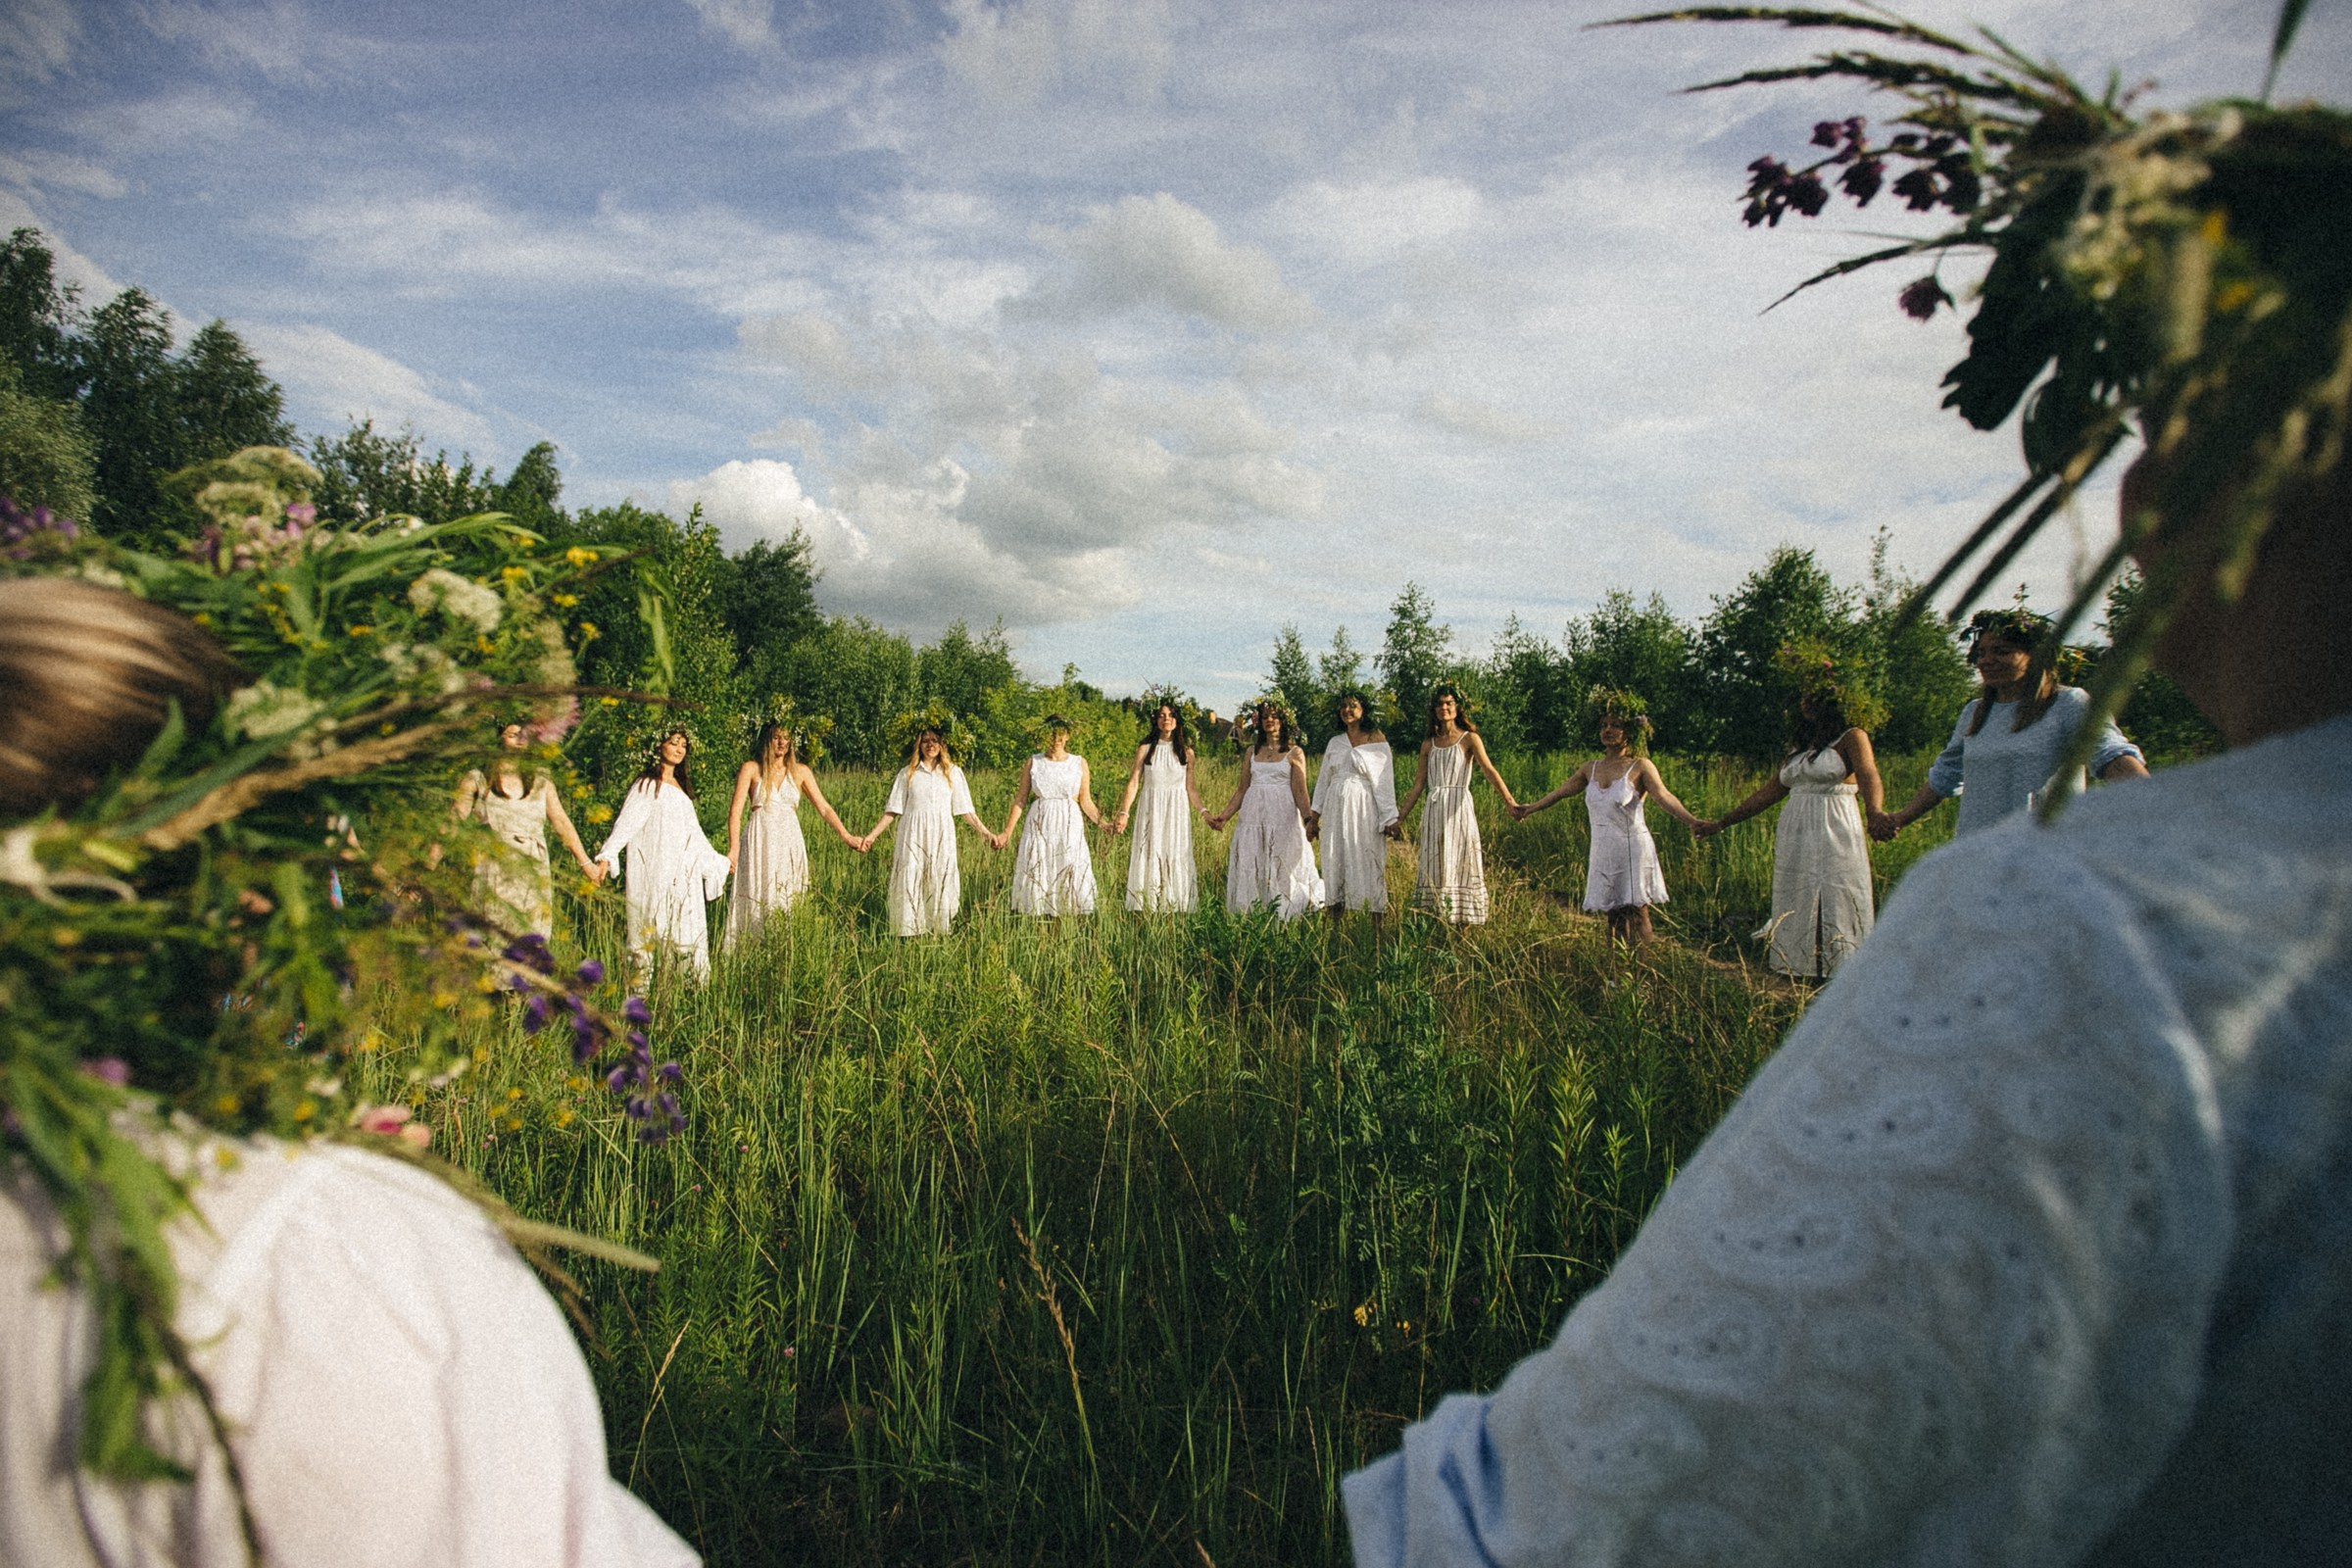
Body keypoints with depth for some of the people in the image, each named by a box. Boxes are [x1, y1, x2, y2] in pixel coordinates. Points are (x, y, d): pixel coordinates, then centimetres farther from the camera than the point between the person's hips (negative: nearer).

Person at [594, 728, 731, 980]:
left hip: (684, 874, 6)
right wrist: (607, 854, -26)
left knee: (690, 932, 1)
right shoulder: (646, 785, -1)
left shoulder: (681, 787, 19)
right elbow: (627, 822, -13)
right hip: (655, 873, -6)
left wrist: (717, 861, 30)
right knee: (652, 929, -7)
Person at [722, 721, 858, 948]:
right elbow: (736, 810, -6)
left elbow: (824, 807, 4)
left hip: (789, 843, 2)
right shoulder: (751, 769, 1)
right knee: (757, 899, 0)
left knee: (789, 901, 2)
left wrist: (846, 836, -6)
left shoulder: (800, 772, 7)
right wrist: (733, 848, -17)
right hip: (759, 843, -2)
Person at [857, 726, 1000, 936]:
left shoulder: (953, 772, 11)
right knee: (909, 884, -6)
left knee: (940, 885, -2)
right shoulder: (907, 773, 10)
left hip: (941, 838, 0)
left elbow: (966, 810, 9)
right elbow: (892, 811, 9)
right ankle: (911, 936, -4)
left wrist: (986, 833, 0)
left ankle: (939, 935, 1)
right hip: (913, 837, 0)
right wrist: (872, 836, 1)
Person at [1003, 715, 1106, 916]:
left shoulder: (1079, 763, 5)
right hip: (1040, 826, 0)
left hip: (1069, 826, 0)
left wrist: (1102, 824, -4)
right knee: (1035, 877, -2)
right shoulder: (1033, 763, 4)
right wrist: (1007, 832, 2)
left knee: (1072, 876, -3)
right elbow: (1020, 800, 6)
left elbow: (1085, 801, 8)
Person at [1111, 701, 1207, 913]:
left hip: (1176, 812, 1)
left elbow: (1190, 787, 10)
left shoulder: (1186, 751, 6)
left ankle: (1175, 909, 5)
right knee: (1149, 857, -1)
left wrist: (1204, 811, 0)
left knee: (1176, 859, 1)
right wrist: (1123, 812, -11)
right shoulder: (1145, 749, 2)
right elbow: (1133, 783, -1)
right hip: (1151, 810, -1)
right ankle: (1146, 909, 2)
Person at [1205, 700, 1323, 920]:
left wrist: (1308, 819, -17)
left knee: (1282, 872, -2)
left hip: (1283, 818, -4)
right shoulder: (1252, 752, 13)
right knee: (1250, 870, 3)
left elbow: (1300, 792, -3)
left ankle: (1282, 917, 3)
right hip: (1254, 817, 4)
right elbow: (1242, 789, 14)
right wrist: (1224, 816, 5)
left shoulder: (1294, 752, 3)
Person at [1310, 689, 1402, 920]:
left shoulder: (1376, 740, 1)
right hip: (1335, 810, 4)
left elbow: (1385, 780, -3)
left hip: (1364, 809, -4)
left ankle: (1376, 924, -1)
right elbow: (1323, 780, 16)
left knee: (1368, 863, -5)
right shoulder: (1334, 743, 14)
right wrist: (1314, 817, 12)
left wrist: (1391, 818, -8)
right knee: (1334, 863, 4)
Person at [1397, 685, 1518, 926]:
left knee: (1459, 864, -5)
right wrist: (1400, 816, 13)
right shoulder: (1428, 745, 13)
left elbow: (1489, 771, -13)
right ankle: (1437, 921, 6)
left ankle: (1463, 922, -2)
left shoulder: (1469, 738, 1)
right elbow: (1419, 784, 16)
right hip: (1435, 810, 4)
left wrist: (1510, 802, -26)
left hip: (1459, 807, -4)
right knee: (1434, 866, 2)